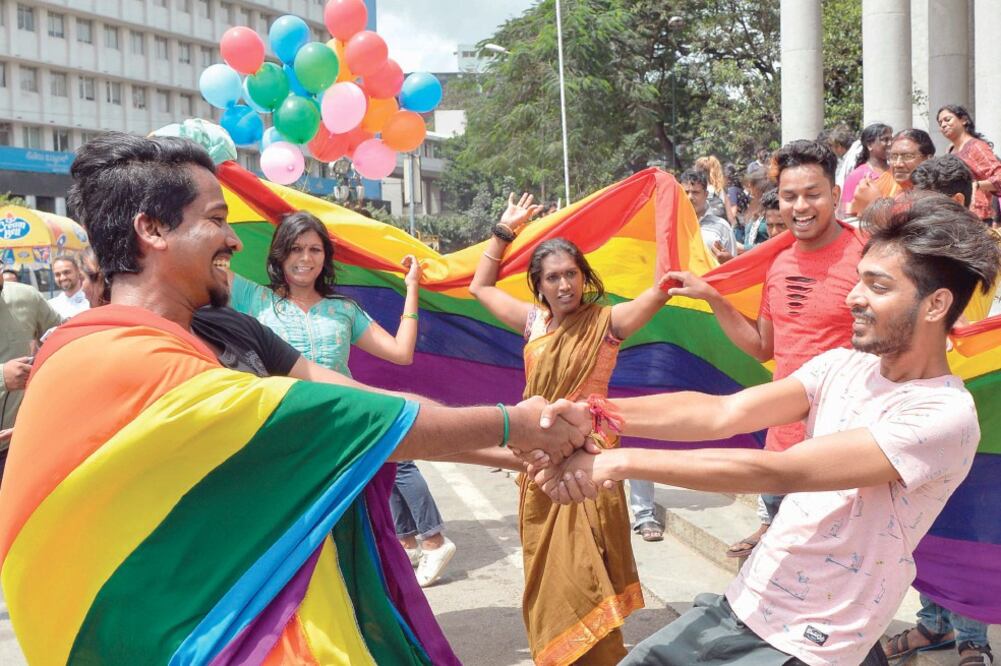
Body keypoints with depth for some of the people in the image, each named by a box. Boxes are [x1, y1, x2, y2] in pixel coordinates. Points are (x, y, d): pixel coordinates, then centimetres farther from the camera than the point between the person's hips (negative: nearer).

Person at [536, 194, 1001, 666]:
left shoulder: (946, 416, -20)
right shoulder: (842, 365, 2)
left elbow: (779, 473, -28)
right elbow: (723, 412, -11)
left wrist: (621, 462, -31)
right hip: (740, 606, 6)